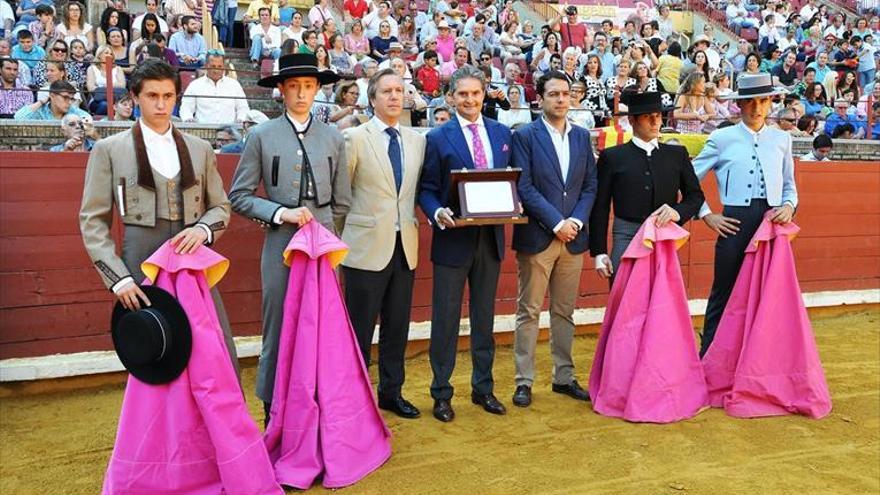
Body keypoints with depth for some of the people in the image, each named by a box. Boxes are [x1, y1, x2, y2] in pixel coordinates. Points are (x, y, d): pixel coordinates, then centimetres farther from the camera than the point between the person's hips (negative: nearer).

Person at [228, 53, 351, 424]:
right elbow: (239, 196, 0)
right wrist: (282, 214, -10)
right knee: (278, 330, 4)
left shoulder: (333, 139, 10)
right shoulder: (261, 136, 3)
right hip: (281, 243, -2)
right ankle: (274, 413, 17)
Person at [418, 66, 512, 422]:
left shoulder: (502, 133, 9)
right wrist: (438, 213, -22)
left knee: (484, 316, 14)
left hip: (491, 237, 4)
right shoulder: (438, 138, -3)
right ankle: (441, 393, 17)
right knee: (446, 319, 4)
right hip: (454, 237, -3)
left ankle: (483, 388, 28)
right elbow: (427, 190, -3)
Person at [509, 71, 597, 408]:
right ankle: (524, 381, 11)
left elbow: (590, 185, 9)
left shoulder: (582, 136, 11)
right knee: (529, 312, 2)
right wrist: (556, 222, -14)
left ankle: (564, 377, 22)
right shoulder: (525, 136, -3)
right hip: (536, 237, -4)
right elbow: (524, 188, -10)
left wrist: (577, 221, -7)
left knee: (564, 313, 12)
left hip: (573, 238, 4)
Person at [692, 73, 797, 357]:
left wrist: (789, 206, -4)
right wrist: (706, 215, 0)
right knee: (724, 293, 3)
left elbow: (789, 186, 17)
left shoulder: (782, 139, 13)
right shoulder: (722, 139, 4)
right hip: (734, 224, -2)